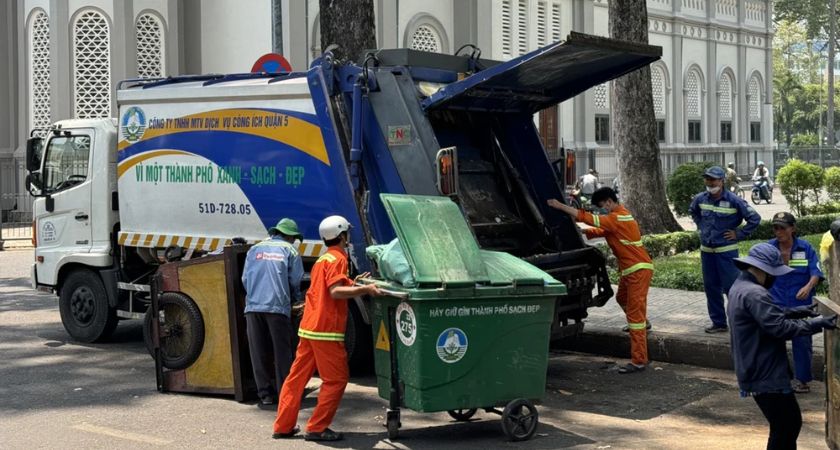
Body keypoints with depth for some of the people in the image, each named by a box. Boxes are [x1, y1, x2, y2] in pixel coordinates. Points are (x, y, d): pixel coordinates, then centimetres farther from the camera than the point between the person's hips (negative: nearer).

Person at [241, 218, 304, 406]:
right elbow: (295, 281, 4)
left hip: (253, 306, 3)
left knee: (258, 353, 7)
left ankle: (265, 394, 9)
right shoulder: (289, 250, 8)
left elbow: (245, 278, 12)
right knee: (282, 352, 3)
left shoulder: (254, 249, 17)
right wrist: (296, 299, 23)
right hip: (278, 307, -3)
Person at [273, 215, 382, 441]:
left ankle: (283, 426, 14)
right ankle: (317, 428, -1)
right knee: (336, 379, -1)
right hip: (326, 329, -9)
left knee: (297, 376, 11)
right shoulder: (337, 258, -9)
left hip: (308, 327, 9)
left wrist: (353, 284, 23)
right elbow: (335, 292, -21)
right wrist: (364, 289, -24)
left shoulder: (323, 259, 20)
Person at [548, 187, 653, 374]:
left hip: (639, 269, -10)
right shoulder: (618, 216, 14)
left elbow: (589, 218, -24)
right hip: (631, 268, 10)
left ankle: (638, 361, -13)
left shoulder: (617, 218, -19)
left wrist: (560, 206, -22)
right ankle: (642, 324, 56)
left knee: (634, 312, -12)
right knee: (622, 298, 31)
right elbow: (600, 231, 16)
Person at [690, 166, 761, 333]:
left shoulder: (734, 201, -13)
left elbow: (755, 218, -10)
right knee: (711, 287, 10)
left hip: (727, 250, -5)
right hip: (706, 250, 5)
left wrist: (739, 234, -9)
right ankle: (718, 322, 21)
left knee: (731, 287, -6)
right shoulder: (700, 199, 2)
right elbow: (693, 212, 26)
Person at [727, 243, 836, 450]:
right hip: (766, 376, -11)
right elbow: (780, 327, -26)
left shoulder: (739, 288, 13)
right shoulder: (754, 294, -22)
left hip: (757, 371, 11)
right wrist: (818, 323, -21)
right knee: (785, 428, -4)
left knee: (790, 422, 18)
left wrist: (793, 312, 13)